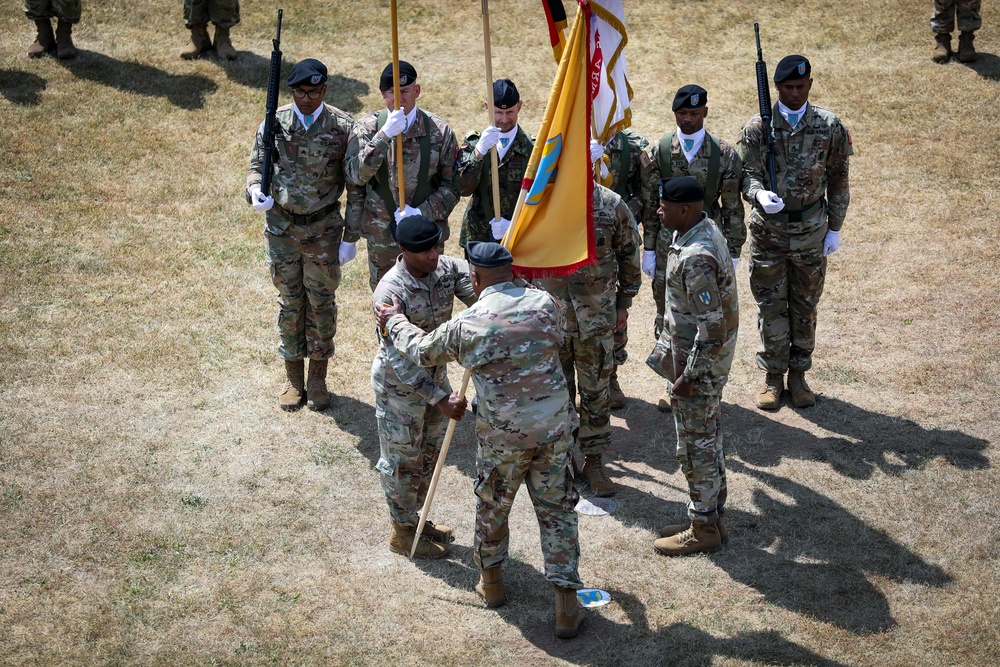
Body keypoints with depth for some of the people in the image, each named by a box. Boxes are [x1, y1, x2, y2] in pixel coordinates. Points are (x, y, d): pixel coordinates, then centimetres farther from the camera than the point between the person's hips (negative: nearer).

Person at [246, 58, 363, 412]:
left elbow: (355, 187, -4)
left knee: (322, 303, 9)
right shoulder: (275, 122, -5)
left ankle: (318, 380, 25)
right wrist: (256, 193, -20)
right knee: (290, 302, 12)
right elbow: (257, 166, 3)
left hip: (323, 228, -1)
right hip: (281, 226, 1)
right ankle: (294, 379, 26)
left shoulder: (343, 127, -10)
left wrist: (350, 237, -5)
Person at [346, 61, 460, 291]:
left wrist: (422, 212, -19)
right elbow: (356, 175, -23)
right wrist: (384, 135, -32)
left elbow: (451, 186, -4)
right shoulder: (367, 128, -9)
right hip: (381, 235, 1)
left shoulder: (440, 132, -9)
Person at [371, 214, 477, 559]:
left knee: (430, 454, 22)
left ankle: (415, 518, 42)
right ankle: (402, 532, 29)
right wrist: (441, 399, -35)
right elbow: (400, 360, -30)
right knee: (402, 461, 10)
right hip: (399, 386, -7)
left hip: (435, 375, 7)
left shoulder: (448, 268, -11)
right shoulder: (390, 292, -30)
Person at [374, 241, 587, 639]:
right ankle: (566, 605, 10)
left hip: (503, 435, -2)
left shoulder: (466, 324, -10)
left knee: (492, 506, 21)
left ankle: (492, 580, 40)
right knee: (557, 509, 11)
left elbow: (424, 352, 8)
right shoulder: (544, 304, -4)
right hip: (555, 427, 2)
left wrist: (394, 323, 27)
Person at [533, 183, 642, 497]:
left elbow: (629, 255, 3)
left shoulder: (612, 206, -8)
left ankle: (594, 460, 20)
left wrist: (623, 302, 5)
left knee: (595, 389, 7)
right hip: (550, 314, 1)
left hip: (596, 315, -1)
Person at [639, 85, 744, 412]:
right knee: (668, 317, 9)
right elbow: (649, 206, 2)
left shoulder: (725, 155, -6)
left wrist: (732, 254, -1)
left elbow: (733, 209, -1)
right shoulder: (656, 152, -3)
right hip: (668, 247, 1)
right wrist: (648, 249, 2)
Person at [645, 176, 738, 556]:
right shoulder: (705, 228, 2)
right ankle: (712, 515, 34)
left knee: (696, 446, 3)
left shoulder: (696, 258, -30)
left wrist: (688, 376, -21)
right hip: (710, 357, 10)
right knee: (707, 437, 20)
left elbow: (711, 327, -29)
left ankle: (703, 529, 17)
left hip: (700, 361, -10)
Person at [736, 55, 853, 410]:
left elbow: (838, 179, 4)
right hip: (769, 227, -1)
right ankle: (773, 376, 21)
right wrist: (759, 194, -31)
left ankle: (798, 375, 25)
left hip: (811, 229, 1)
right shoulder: (757, 127, -7)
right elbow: (747, 174, -8)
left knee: (805, 305, 11)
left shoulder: (829, 127, -4)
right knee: (771, 305, 7)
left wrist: (834, 227, 5)